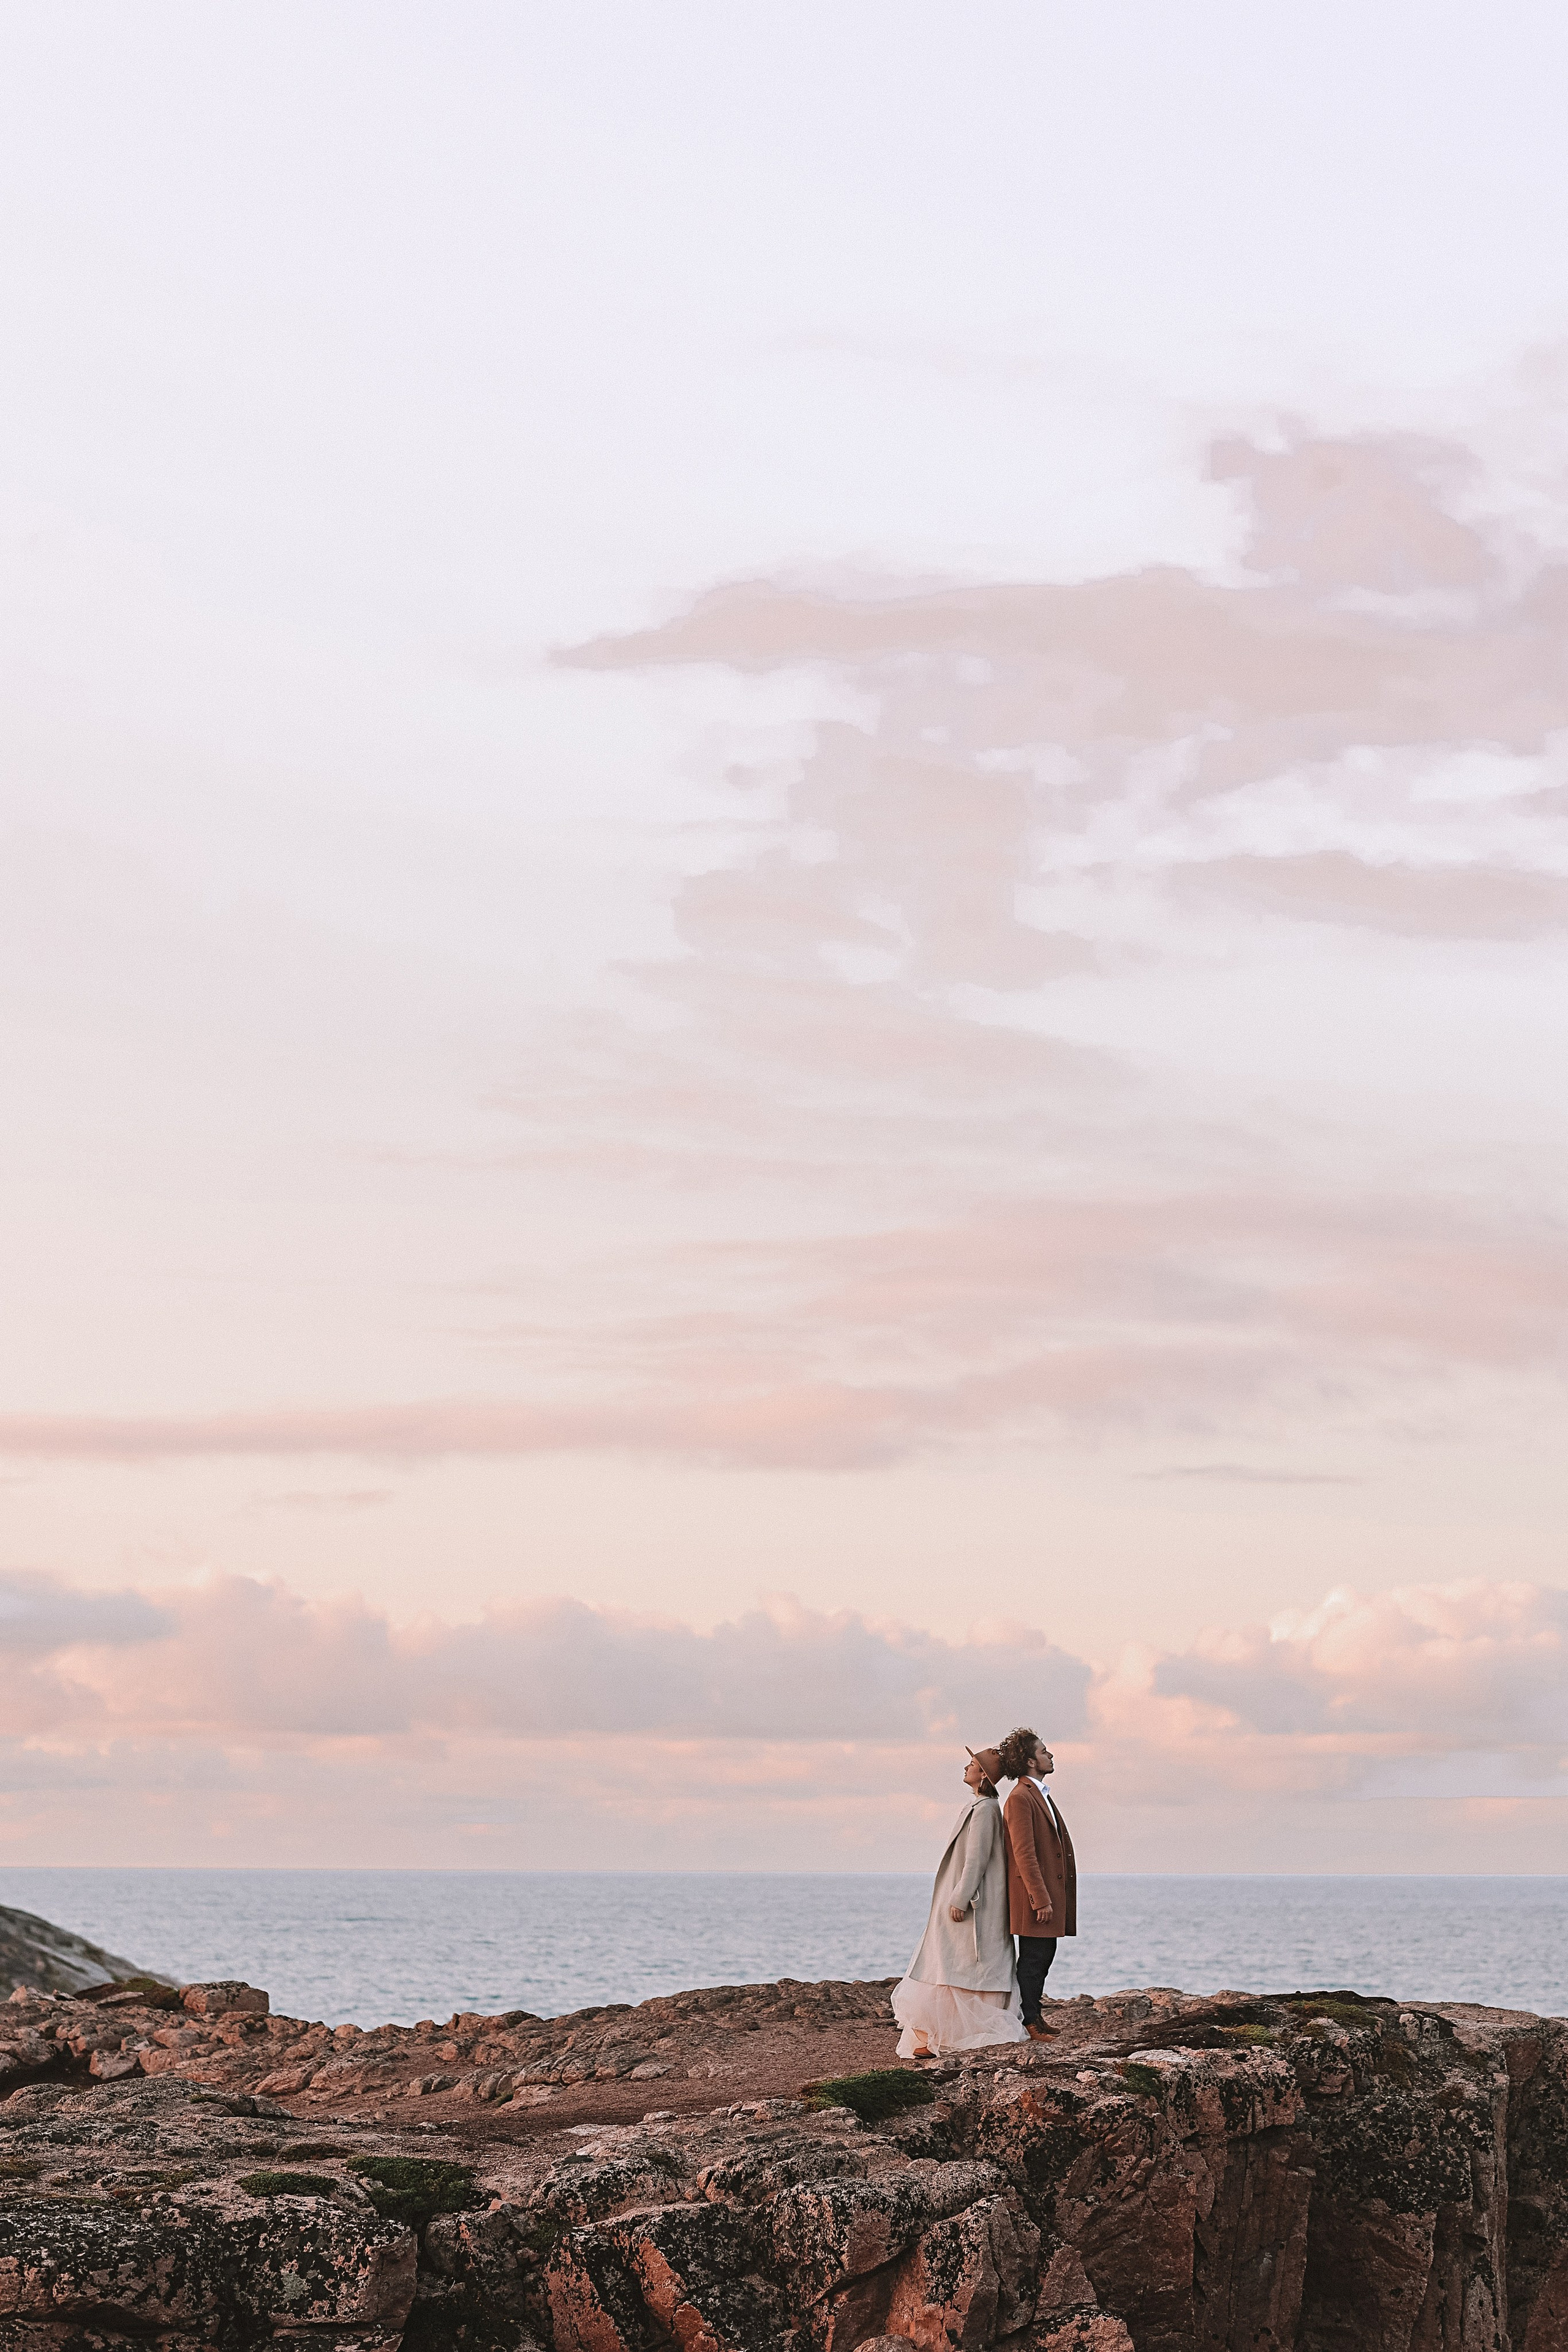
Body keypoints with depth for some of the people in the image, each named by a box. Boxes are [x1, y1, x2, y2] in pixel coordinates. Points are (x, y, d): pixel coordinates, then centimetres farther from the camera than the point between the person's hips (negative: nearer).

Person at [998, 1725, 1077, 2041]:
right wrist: (1041, 1899, -22)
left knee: (1044, 1956, 14)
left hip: (1050, 1891, 10)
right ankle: (1027, 2022, 1)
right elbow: (1024, 1854, -20)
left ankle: (1033, 2017, 22)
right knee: (1033, 1958, -5)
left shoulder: (1041, 1794, 18)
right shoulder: (1020, 1798, -15)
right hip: (1034, 1893, -10)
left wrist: (1052, 1896, 19)